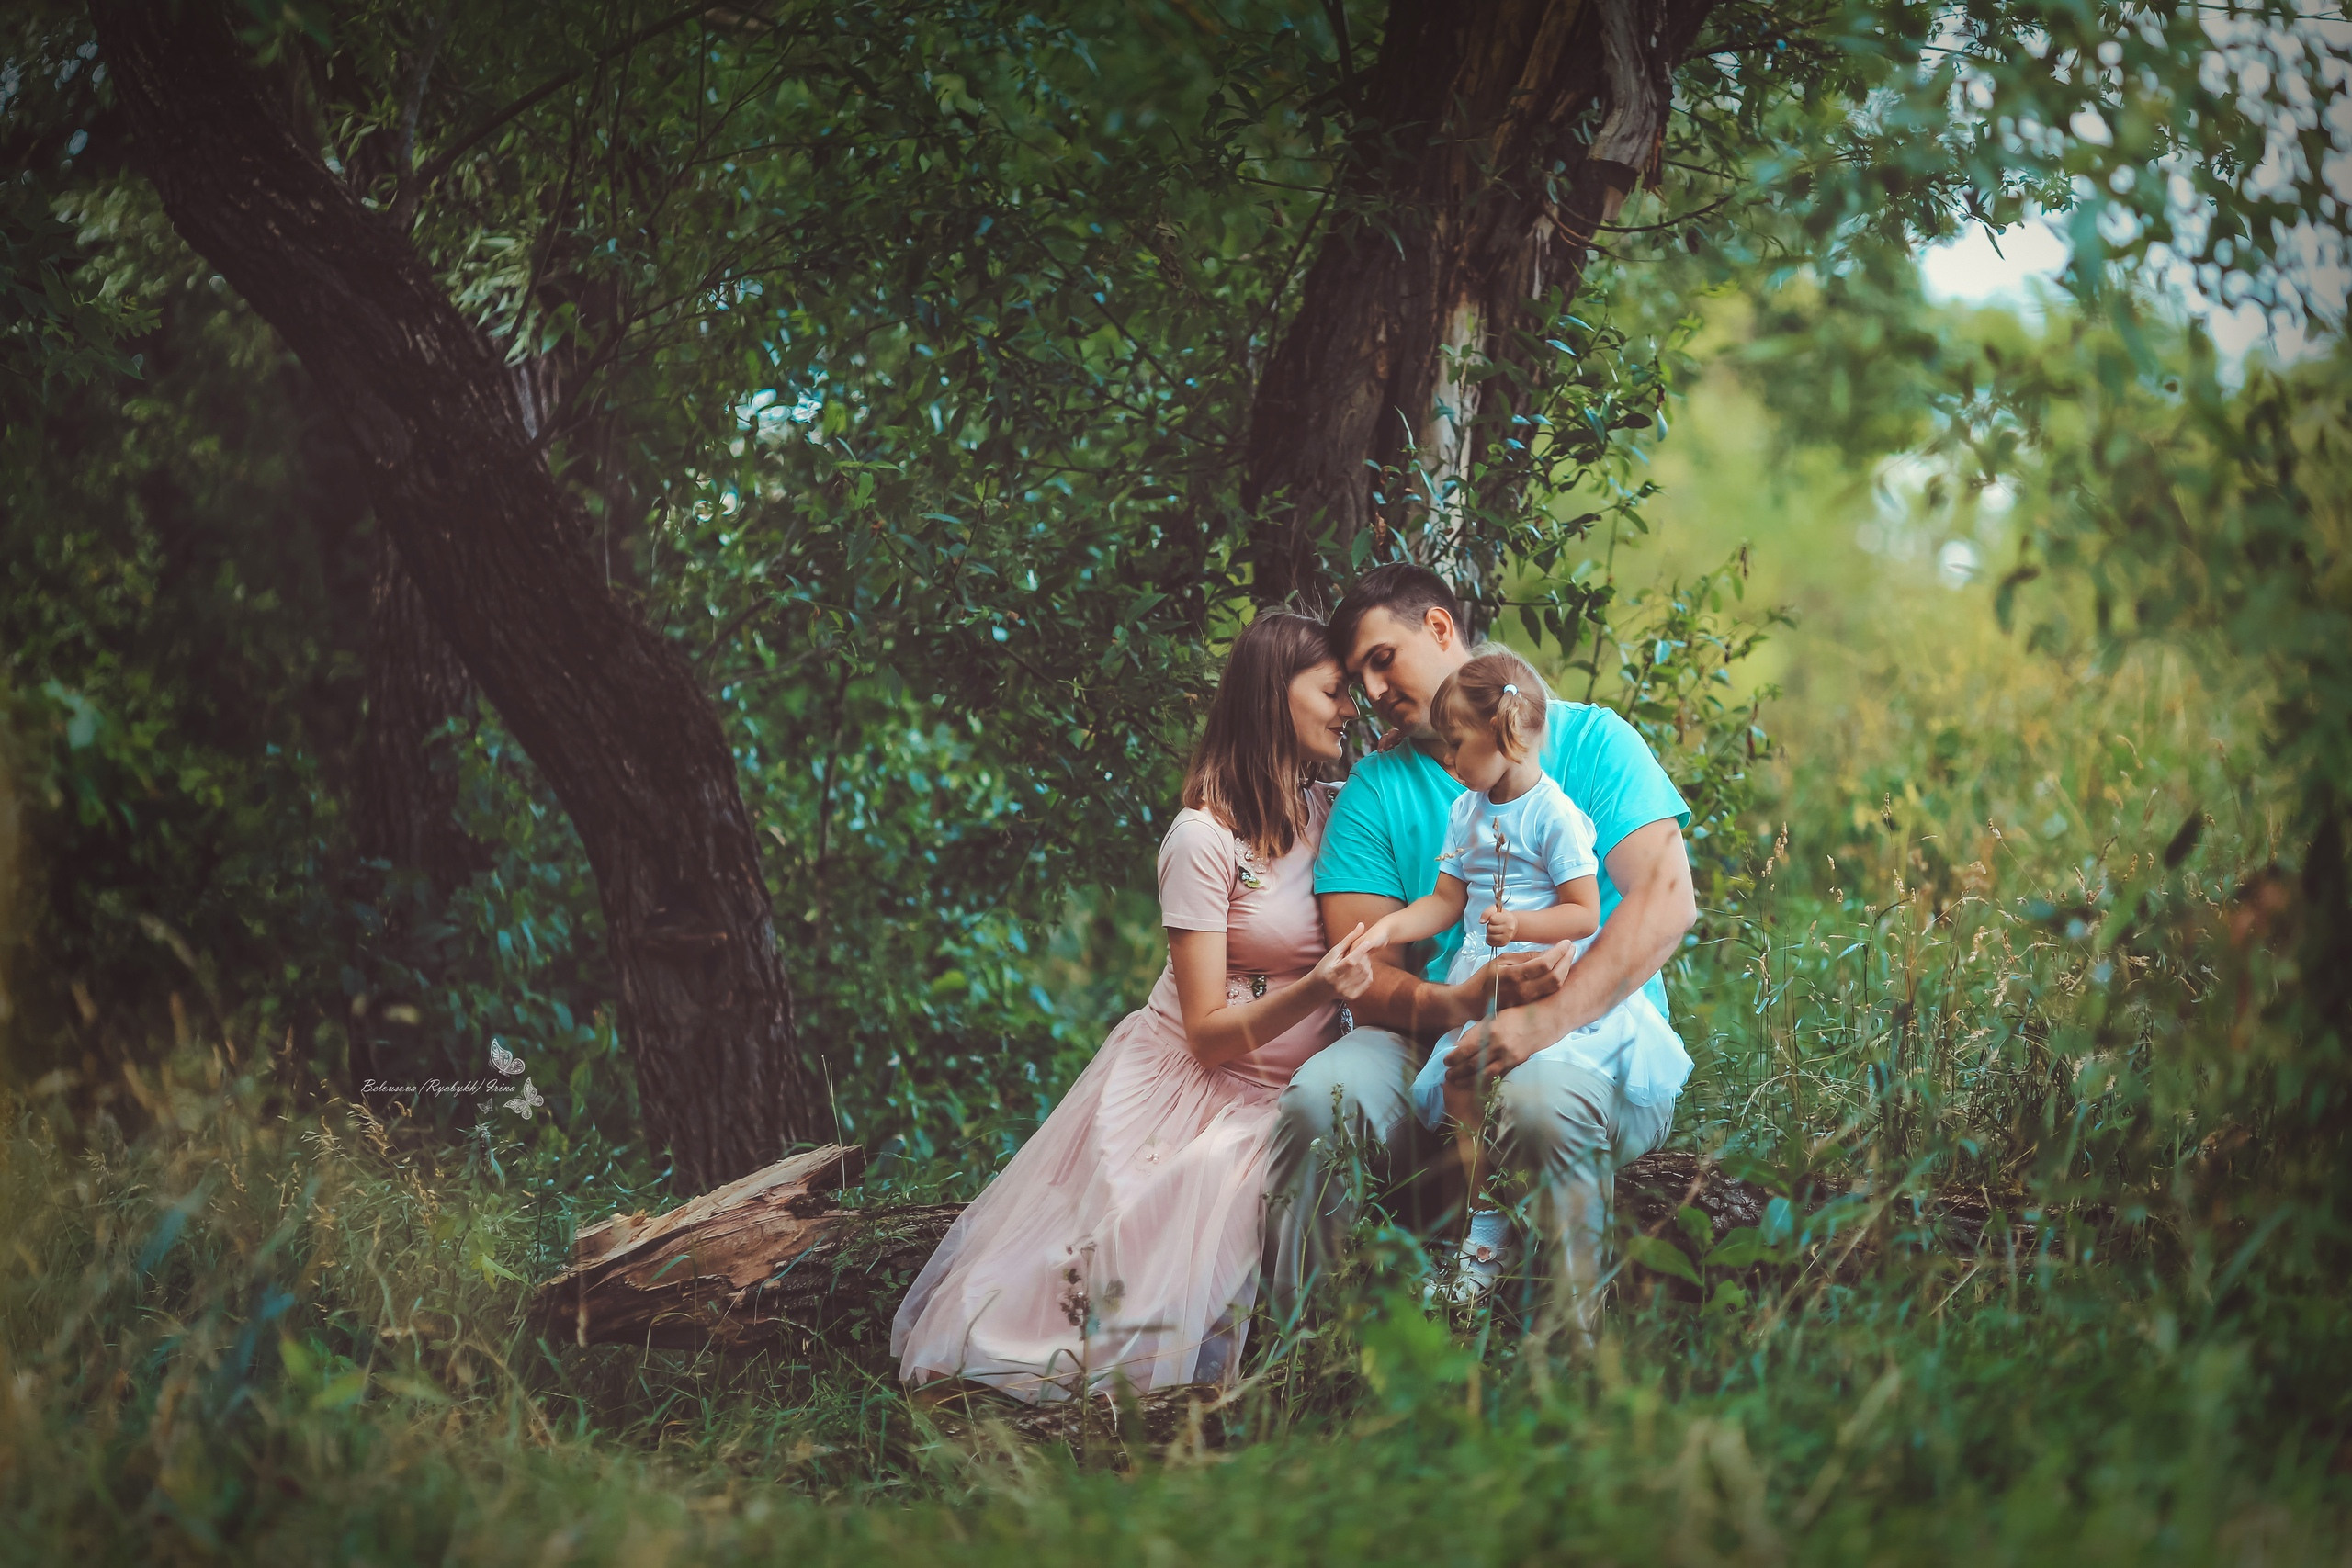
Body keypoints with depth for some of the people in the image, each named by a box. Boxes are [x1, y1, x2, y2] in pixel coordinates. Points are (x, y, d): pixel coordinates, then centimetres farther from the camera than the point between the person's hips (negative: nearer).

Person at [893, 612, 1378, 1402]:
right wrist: (1314, 990, -30)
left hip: (1282, 1100, 5)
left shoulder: (1334, 816, 7)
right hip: (1186, 1089, -5)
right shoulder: (1204, 838, -12)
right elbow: (1208, 1034, -14)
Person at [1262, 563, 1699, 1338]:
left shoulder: (1588, 741, 6)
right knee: (1318, 1095, -29)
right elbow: (1366, 976, 3)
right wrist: (1463, 1003, -21)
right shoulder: (1376, 788, 14)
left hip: (1595, 1040, -2)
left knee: (1544, 1099, -38)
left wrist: (1548, 1019, -25)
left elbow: (1667, 898, -10)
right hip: (1435, 1048, 3)